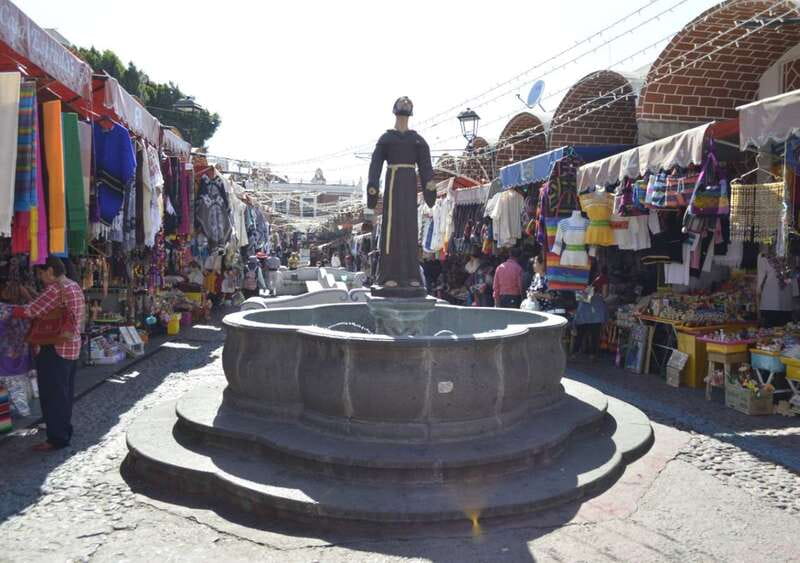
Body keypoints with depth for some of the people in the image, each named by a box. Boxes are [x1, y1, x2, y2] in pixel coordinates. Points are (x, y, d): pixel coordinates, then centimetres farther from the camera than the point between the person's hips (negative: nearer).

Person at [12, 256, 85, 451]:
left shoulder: (56, 289, -18)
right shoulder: (75, 287, 12)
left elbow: (31, 311, -22)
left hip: (55, 349, -10)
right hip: (72, 347, 10)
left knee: (52, 395, -1)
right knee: (65, 393, 18)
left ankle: (57, 439, 4)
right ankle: (64, 431, 28)